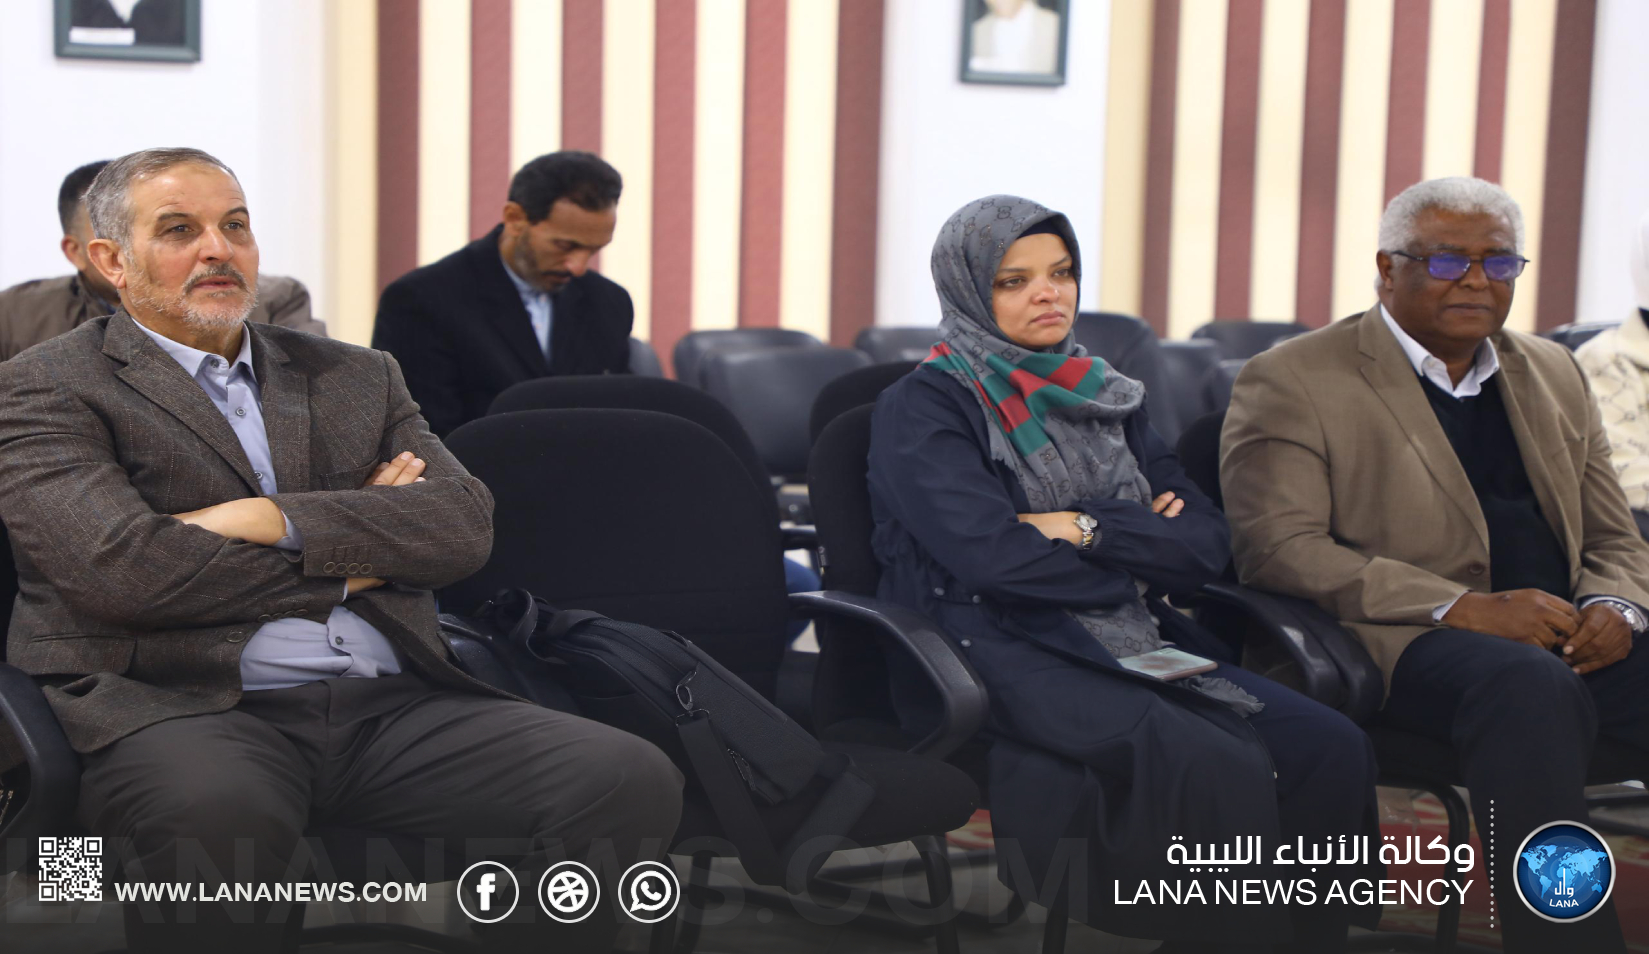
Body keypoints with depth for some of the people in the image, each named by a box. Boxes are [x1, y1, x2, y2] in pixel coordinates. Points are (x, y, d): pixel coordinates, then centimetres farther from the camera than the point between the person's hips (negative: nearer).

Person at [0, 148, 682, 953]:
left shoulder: (356, 377, 21)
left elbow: (465, 524, 5)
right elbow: (120, 567, -10)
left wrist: (271, 520, -9)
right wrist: (350, 561, 0)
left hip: (390, 705, 4)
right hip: (184, 707, -4)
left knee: (632, 780, -19)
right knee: (213, 813, -41)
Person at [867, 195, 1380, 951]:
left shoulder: (1103, 398, 19)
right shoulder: (923, 408, 1)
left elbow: (1206, 543, 9)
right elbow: (994, 556, -14)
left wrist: (1088, 529, -8)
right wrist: (1135, 560, -1)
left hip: (1132, 642, 6)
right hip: (999, 651, -6)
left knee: (1329, 748, -18)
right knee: (1216, 768, -31)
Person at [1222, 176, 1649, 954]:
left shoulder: (1554, 375, 22)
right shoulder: (1292, 382, 1)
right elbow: (1277, 548, -11)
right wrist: (1465, 607, -19)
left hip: (1564, 642, 6)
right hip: (1405, 647, -6)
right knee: (1531, 685, -37)